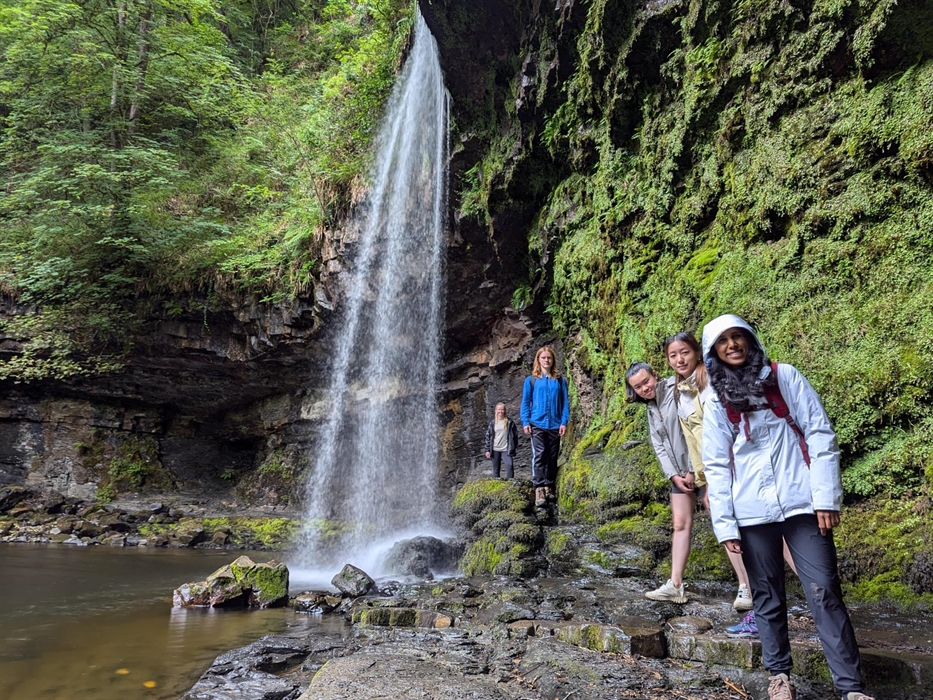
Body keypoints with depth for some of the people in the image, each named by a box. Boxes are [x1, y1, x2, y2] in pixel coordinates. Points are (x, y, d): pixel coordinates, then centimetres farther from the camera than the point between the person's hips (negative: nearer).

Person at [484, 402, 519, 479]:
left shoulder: (509, 422, -1)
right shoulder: (492, 422, 4)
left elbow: (515, 434, 4)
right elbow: (488, 436, 7)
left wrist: (514, 447, 2)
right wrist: (487, 450, 3)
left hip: (506, 449, -2)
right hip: (495, 450, 2)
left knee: (509, 465, -20)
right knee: (495, 469, 8)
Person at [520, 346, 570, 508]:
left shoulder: (560, 380, 8)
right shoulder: (531, 380, 6)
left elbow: (565, 402, 6)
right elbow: (525, 402, 5)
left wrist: (564, 422, -3)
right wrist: (525, 422, -4)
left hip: (555, 425, 2)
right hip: (537, 424, -2)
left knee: (552, 457, 7)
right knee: (539, 455, -12)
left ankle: (549, 487, 18)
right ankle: (539, 489, -15)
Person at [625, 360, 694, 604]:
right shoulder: (650, 409, 14)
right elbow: (659, 447, 11)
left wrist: (692, 470, -15)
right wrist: (674, 475, -3)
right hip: (679, 472, 7)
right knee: (681, 524, 5)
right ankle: (675, 586, 5)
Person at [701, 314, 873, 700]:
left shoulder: (785, 377, 3)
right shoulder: (716, 403, 5)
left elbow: (820, 435, 0)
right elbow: (716, 467, 4)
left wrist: (826, 496, -7)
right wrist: (725, 525, -1)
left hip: (801, 504, -1)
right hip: (751, 513, 1)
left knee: (824, 593, -3)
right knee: (768, 598, 9)